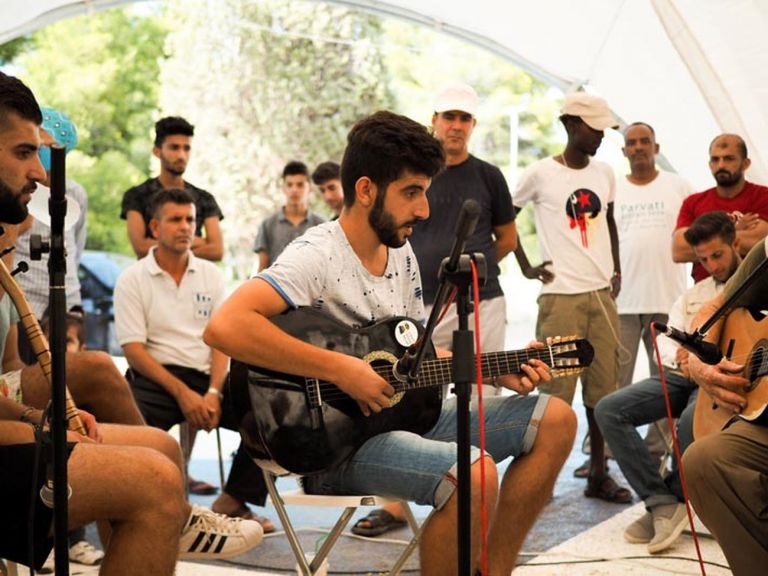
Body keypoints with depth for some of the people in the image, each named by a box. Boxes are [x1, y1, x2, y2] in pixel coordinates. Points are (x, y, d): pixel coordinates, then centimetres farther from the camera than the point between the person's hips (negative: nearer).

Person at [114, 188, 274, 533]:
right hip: (155, 378, -4)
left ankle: (233, 502, -1)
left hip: (206, 377, 4)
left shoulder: (210, 275, 13)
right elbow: (133, 349, -5)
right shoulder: (132, 280, 3)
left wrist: (213, 393, -11)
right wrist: (182, 393, -16)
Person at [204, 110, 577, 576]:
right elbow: (225, 326, -33)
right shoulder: (318, 256, -17)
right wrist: (341, 370, -29)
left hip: (406, 412, 9)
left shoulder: (402, 253, 10)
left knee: (555, 419, 2)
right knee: (476, 473, -33)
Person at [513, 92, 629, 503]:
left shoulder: (604, 173, 10)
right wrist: (526, 267, -2)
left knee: (603, 388, 8)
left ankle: (598, 474, 17)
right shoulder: (540, 174, -5)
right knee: (555, 391, -4)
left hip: (602, 295, 6)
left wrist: (617, 271, 15)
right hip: (561, 296, -5)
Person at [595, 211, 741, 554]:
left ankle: (672, 500, -12)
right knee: (608, 410, -15)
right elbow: (664, 340, 17)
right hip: (681, 376, 6)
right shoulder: (694, 295, 25)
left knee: (692, 420, -39)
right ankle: (663, 503, -20)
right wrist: (679, 356, -9)